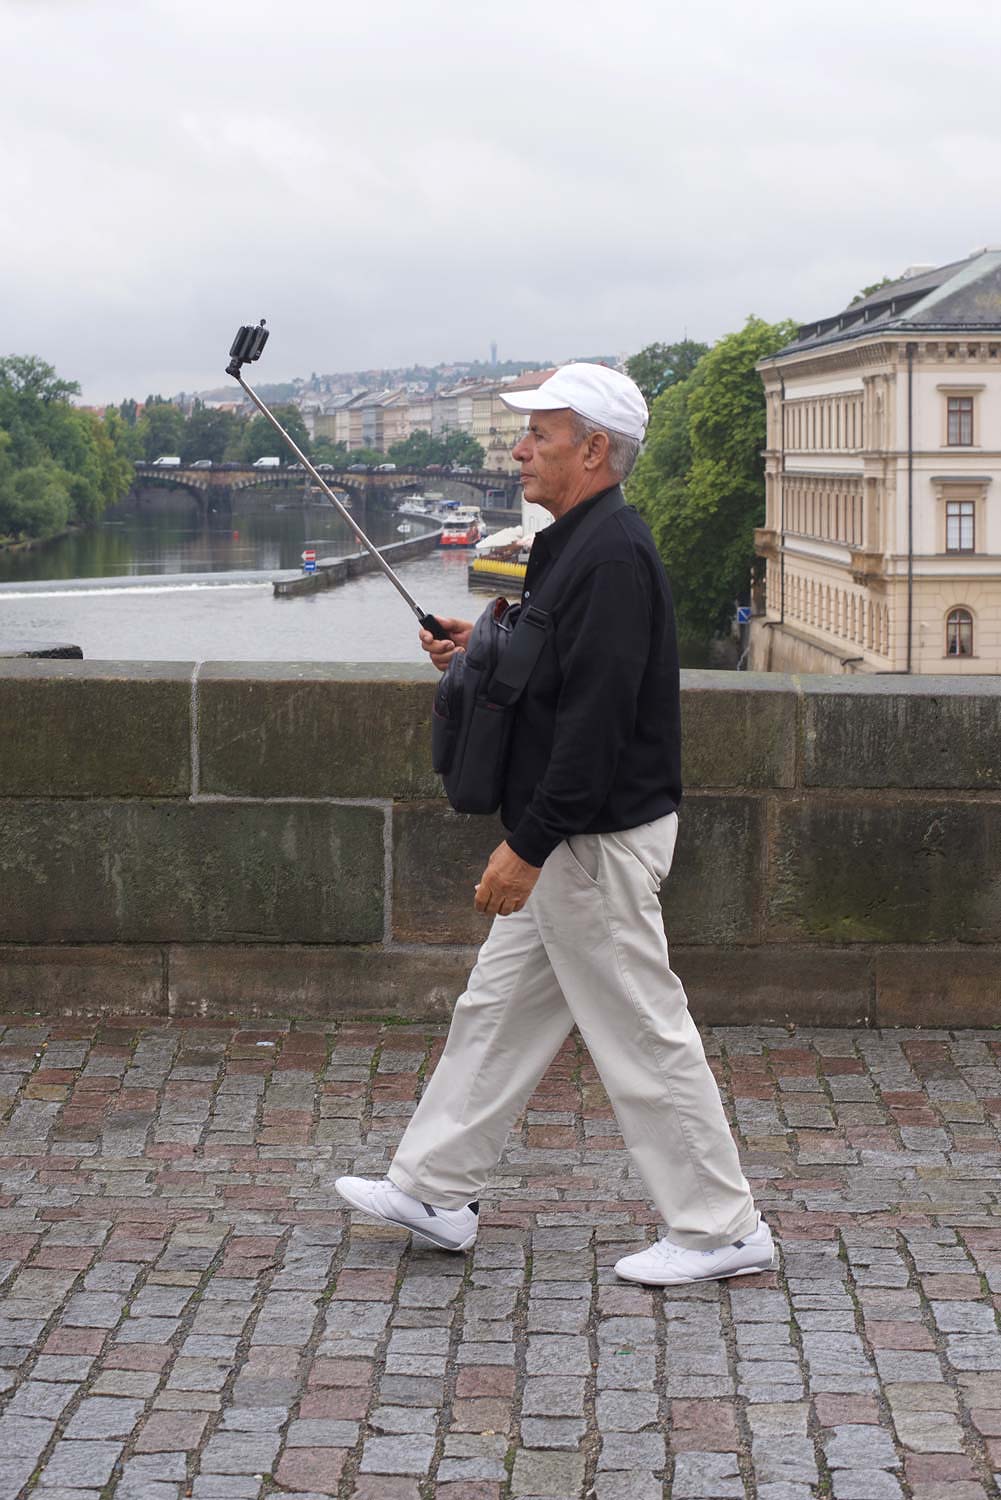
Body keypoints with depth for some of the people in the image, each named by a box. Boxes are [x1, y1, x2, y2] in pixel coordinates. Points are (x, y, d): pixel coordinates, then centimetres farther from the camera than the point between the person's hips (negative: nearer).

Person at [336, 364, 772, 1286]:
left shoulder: (612, 558, -21)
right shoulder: (576, 546, 13)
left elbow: (595, 717, -27)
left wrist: (527, 847, -26)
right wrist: (481, 652, 9)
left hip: (600, 839, -11)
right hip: (566, 840, 11)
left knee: (643, 1033, -2)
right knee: (498, 1009, 16)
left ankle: (722, 1230, 9)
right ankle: (435, 1191, 27)